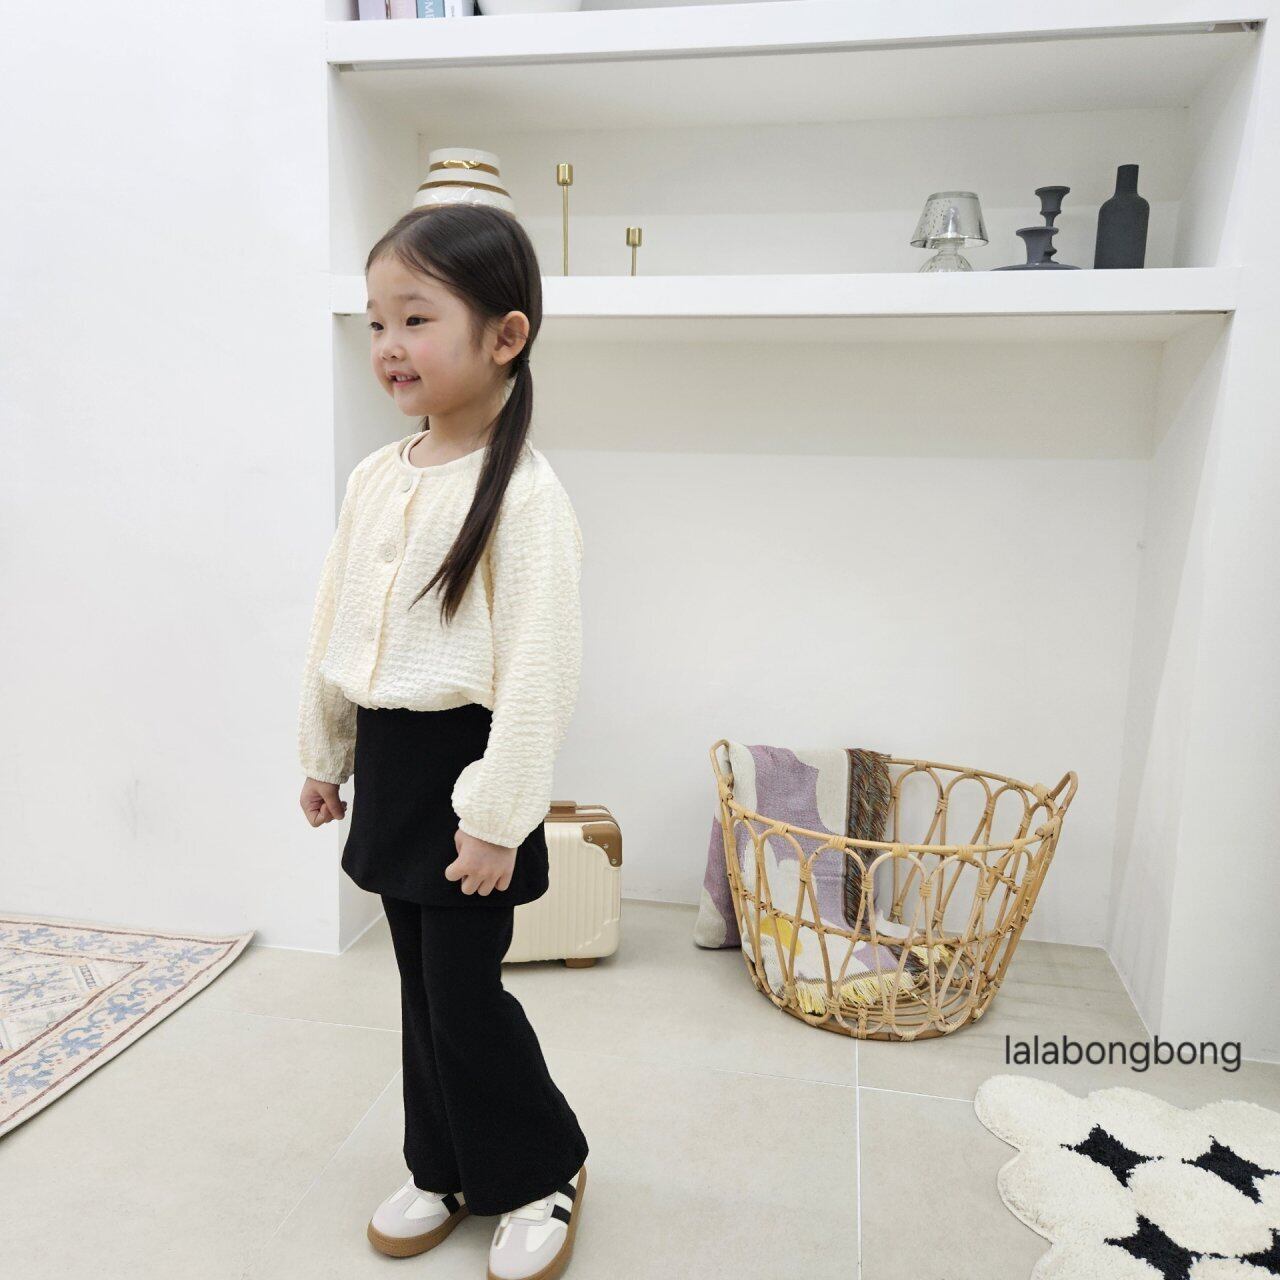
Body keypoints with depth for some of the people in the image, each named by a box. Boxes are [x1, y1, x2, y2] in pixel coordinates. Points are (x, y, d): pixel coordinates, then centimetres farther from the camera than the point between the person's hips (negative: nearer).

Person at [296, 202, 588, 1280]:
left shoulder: (524, 494, -17)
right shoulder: (375, 477, 6)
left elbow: (539, 671, -19)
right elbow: (334, 624, 13)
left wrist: (498, 816, -19)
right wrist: (324, 753, 17)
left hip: (464, 759, -7)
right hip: (388, 758, 7)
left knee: (464, 994, 3)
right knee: (421, 985, 18)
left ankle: (545, 1170, 29)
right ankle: (445, 1171, 39)